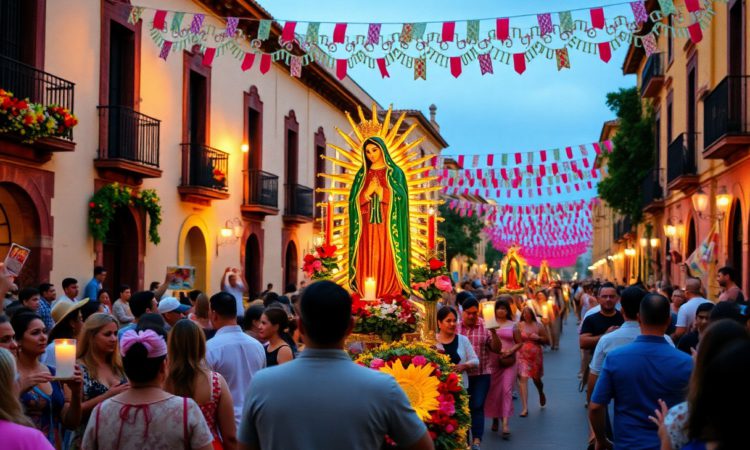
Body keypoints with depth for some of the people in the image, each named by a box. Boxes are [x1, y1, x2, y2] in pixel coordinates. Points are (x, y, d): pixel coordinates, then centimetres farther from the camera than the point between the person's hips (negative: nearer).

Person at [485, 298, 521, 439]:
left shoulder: (513, 325, 7)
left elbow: (519, 343, 8)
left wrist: (511, 351, -8)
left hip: (509, 362, -1)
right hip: (493, 360, 1)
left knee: (506, 390, -10)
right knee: (493, 390, 7)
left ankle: (505, 423, -14)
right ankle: (495, 418, 27)